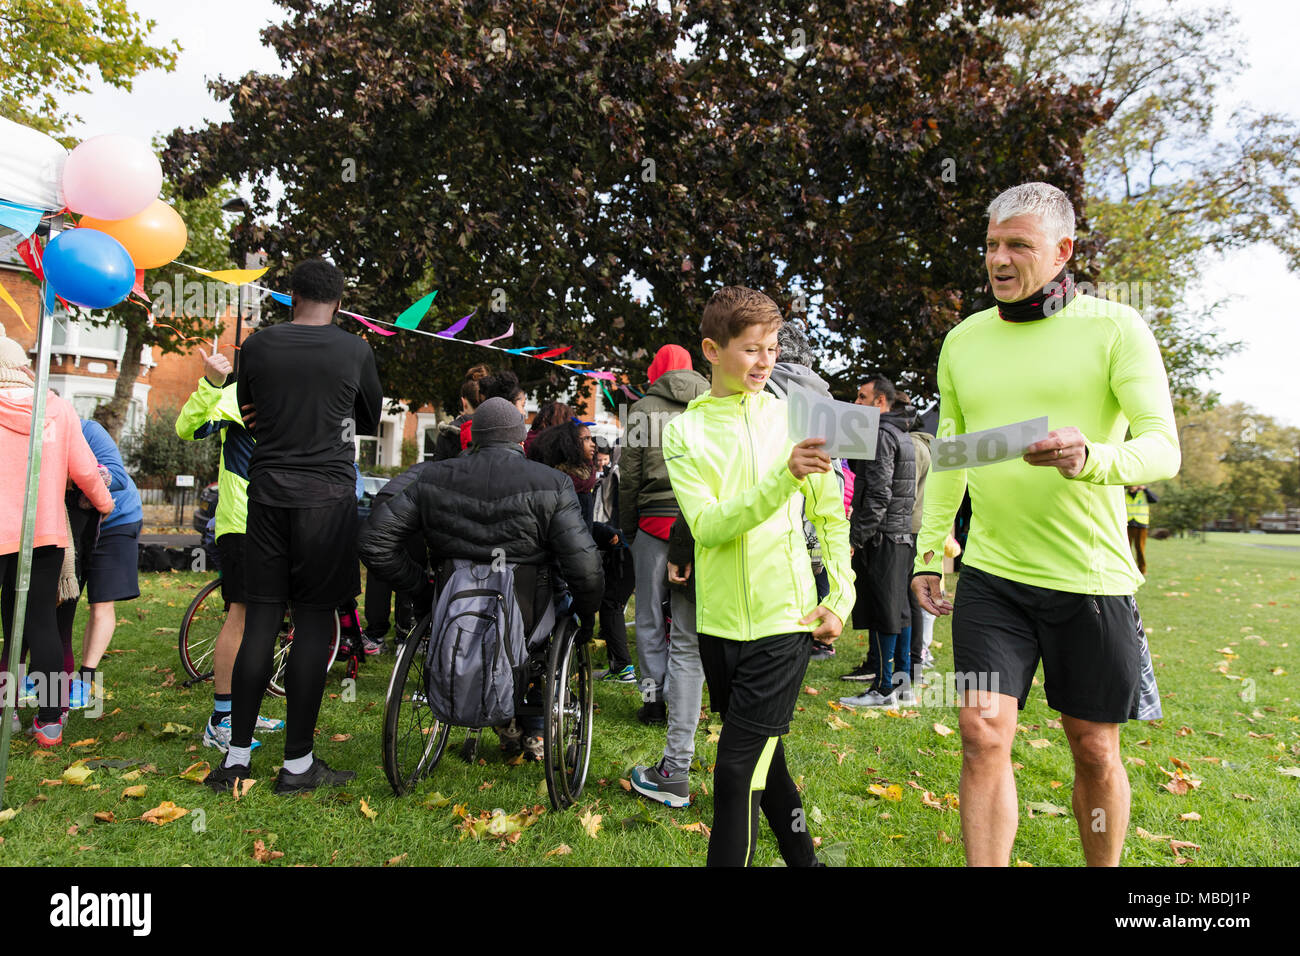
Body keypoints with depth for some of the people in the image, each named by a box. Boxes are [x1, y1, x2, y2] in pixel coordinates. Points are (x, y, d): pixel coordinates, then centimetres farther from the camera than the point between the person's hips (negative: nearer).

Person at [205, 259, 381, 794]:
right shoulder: (355, 351, -2)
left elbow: (248, 414, 19)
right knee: (313, 624, 1)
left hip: (267, 492, 3)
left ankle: (236, 757, 16)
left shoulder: (257, 345, 5)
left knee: (261, 619, 9)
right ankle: (297, 764, 8)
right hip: (328, 496, -3)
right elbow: (370, 423, 12)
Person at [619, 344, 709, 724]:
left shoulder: (644, 408, 2)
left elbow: (630, 473, 1)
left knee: (650, 615, 8)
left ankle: (653, 697, 13)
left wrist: (628, 528, 8)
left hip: (656, 518, -2)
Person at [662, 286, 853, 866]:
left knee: (737, 772, -4)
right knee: (763, 760, 18)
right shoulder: (685, 430, -1)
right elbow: (709, 526, -15)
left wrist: (841, 599, 1)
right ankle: (802, 857, 39)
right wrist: (783, 477, -27)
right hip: (720, 622, 2)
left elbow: (831, 516, 8)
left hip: (784, 619, -2)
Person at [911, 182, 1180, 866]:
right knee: (983, 734, -5)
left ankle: (1106, 868, 35)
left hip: (1091, 578, -2)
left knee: (1094, 751, 11)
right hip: (990, 578, 2)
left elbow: (1164, 447, -12)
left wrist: (1090, 459, -34)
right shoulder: (963, 340, 8)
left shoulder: (1115, 328, -4)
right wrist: (928, 552, 10)